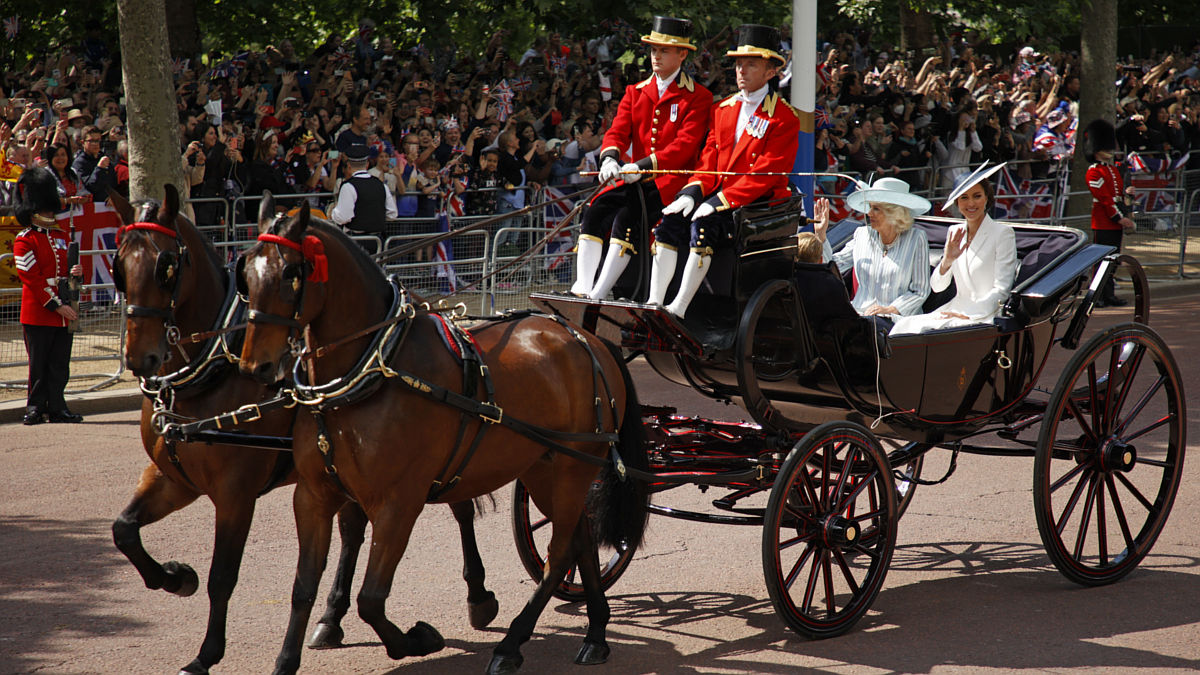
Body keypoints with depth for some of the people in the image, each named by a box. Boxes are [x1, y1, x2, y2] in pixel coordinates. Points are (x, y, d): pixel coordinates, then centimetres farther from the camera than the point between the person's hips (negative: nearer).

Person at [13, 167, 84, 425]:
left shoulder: (61, 237, 15)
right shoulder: (24, 240, -5)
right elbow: (32, 277, -12)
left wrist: (76, 273, -3)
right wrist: (56, 304, -18)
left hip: (64, 312, 6)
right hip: (38, 313, -6)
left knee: (60, 365, 5)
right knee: (39, 365, 1)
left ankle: (57, 408, 10)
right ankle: (36, 407, 9)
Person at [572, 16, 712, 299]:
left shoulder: (698, 97, -1)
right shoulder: (635, 92, 17)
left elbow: (686, 144, -12)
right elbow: (617, 131, 8)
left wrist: (642, 166, -24)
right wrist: (610, 158, -17)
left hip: (672, 180, -5)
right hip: (635, 179, 6)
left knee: (627, 217, -29)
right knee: (596, 212, -21)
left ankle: (598, 296, -30)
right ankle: (581, 290, -26)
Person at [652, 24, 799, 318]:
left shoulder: (785, 118, -8)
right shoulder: (724, 109, 15)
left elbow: (764, 174, -15)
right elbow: (709, 158, 12)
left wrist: (719, 201, -23)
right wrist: (693, 192, -8)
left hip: (760, 203, -7)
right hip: (718, 196, 7)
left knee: (704, 225, -31)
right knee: (670, 220, -17)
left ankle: (678, 309, -30)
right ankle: (654, 303, -18)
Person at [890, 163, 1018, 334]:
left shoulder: (1003, 233, -3)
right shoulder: (954, 233, 14)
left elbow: (1001, 291, -8)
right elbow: (937, 287, 10)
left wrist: (967, 314, -17)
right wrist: (947, 260, -10)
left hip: (987, 316, -6)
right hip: (956, 308, 6)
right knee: (904, 325, -20)